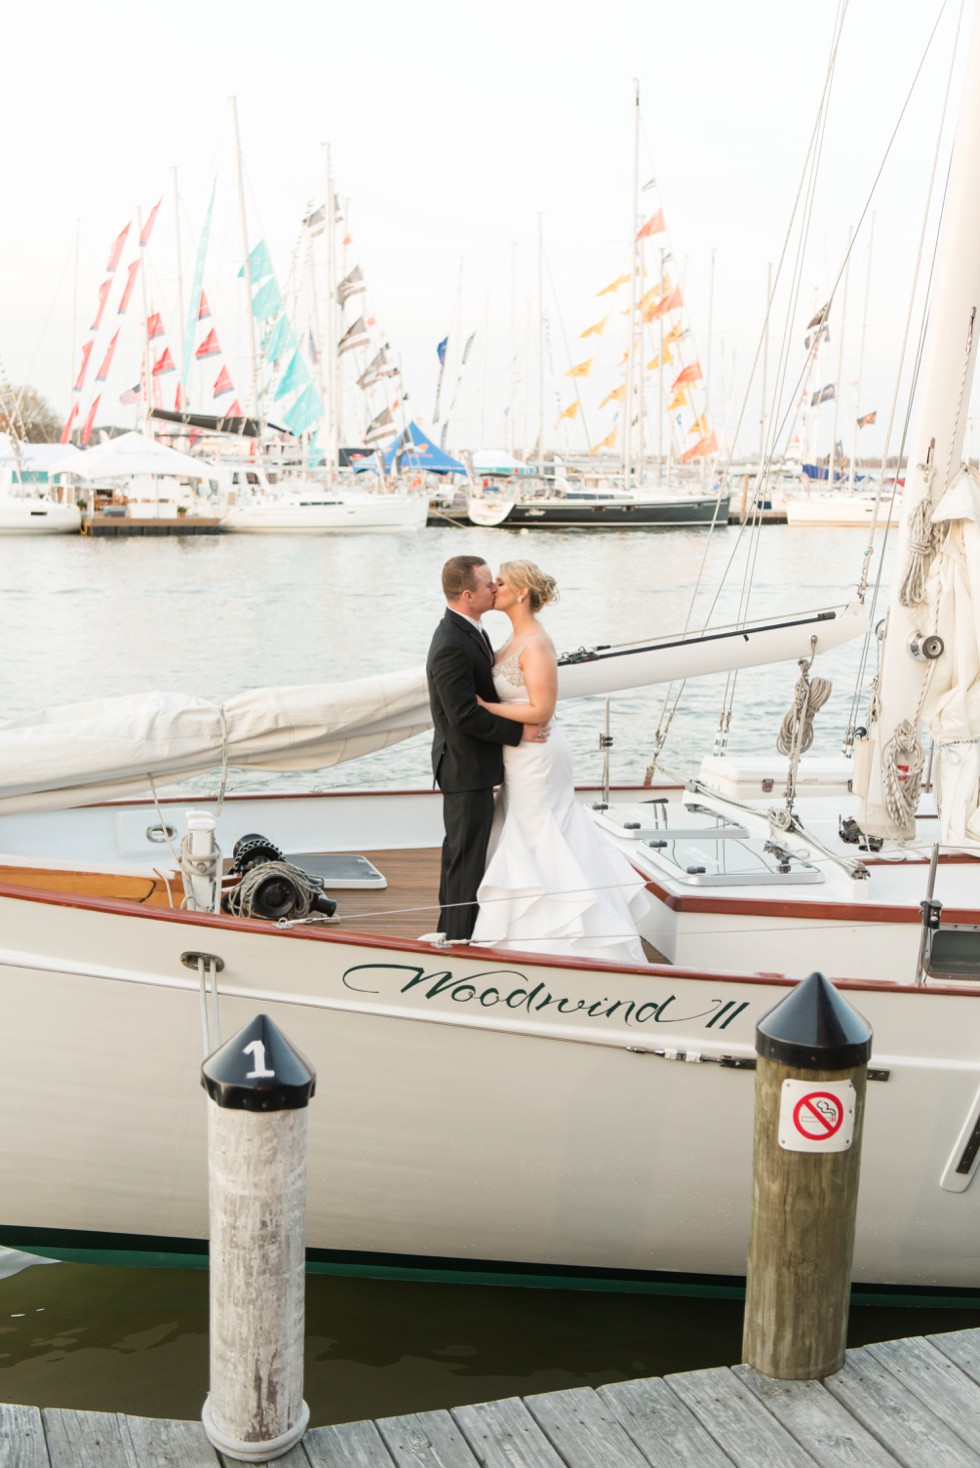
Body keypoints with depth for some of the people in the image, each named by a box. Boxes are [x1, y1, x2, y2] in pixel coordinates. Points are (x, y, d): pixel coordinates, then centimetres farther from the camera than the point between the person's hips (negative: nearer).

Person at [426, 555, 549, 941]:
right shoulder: (451, 647, -25)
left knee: (459, 852, 20)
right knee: (467, 857, -1)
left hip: (467, 764, 11)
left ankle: (451, 932, 33)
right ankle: (461, 941, 8)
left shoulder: (467, 631, 7)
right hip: (466, 768, -11)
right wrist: (518, 731, -19)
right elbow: (464, 715, -26)